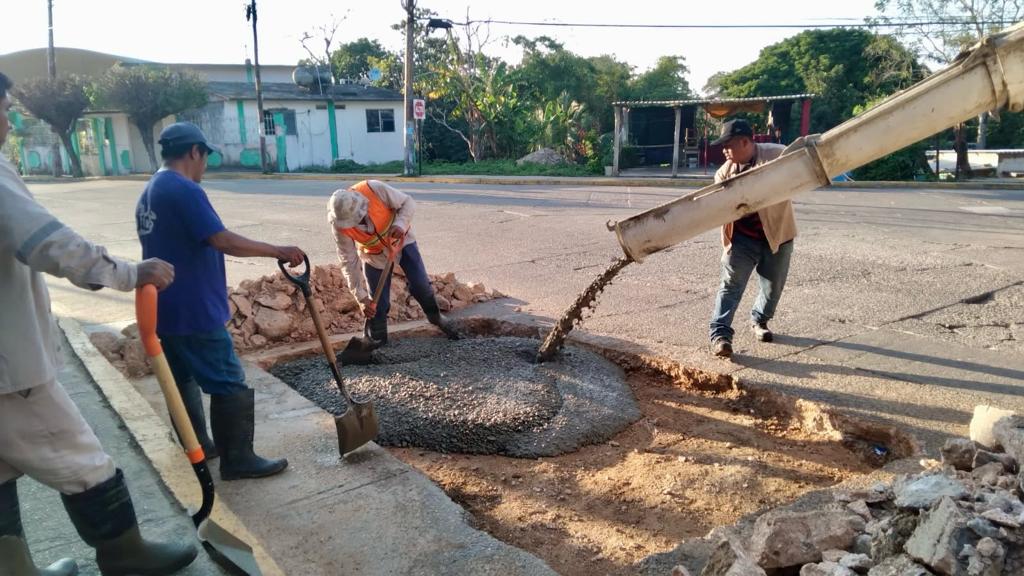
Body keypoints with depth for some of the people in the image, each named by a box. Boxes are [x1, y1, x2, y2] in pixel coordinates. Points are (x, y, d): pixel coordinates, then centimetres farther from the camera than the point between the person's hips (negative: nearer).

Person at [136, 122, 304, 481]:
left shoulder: (149, 192, 14)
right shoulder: (184, 190, -18)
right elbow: (223, 241, -26)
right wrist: (278, 251, -20)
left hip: (165, 308, 11)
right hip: (193, 312, -10)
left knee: (183, 379, 19)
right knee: (229, 385, -2)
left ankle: (197, 445, 32)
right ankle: (238, 460, 5)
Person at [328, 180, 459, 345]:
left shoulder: (375, 189, -34)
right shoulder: (339, 225, -28)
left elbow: (408, 202, -20)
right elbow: (349, 262, -22)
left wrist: (400, 224, -41)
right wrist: (361, 297, -26)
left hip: (401, 240, 0)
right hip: (374, 254, 0)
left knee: (421, 285, -4)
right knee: (378, 304, -1)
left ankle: (435, 316, 24)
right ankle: (376, 344, 19)